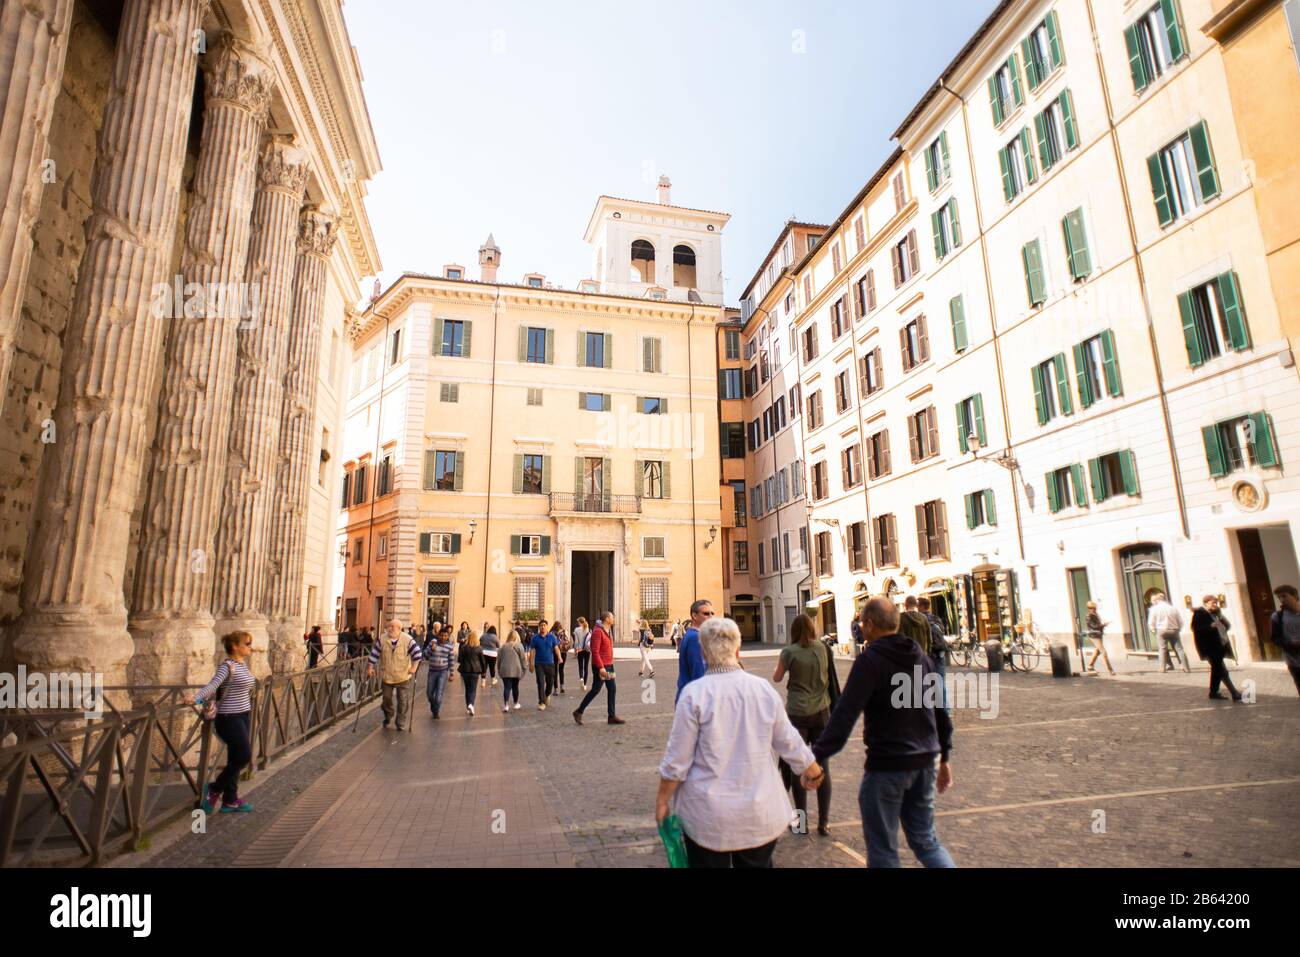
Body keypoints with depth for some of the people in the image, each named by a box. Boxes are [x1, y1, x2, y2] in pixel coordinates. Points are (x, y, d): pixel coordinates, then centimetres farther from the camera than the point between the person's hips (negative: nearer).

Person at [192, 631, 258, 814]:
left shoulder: (243, 664, 8)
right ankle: (214, 790, 13)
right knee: (244, 756, -6)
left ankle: (230, 800, 22)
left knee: (236, 758, 13)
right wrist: (196, 698, -43)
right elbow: (213, 685, -30)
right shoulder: (228, 666, -17)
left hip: (244, 715, 8)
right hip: (230, 718, -8)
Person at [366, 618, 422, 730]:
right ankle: (388, 717, 41)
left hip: (403, 676, -3)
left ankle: (400, 722, 17)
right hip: (387, 676, 3)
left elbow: (417, 653, -11)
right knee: (386, 698, 16)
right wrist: (370, 668, 1)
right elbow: (374, 654, 0)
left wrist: (414, 667, -13)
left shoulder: (408, 640, -15)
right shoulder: (382, 640, -7)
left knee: (403, 701, 2)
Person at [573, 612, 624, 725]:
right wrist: (601, 667, -24)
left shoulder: (606, 631, 13)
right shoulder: (598, 631, -16)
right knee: (595, 690, -2)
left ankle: (612, 716, 10)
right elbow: (595, 651, -21)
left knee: (612, 690, 6)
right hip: (600, 666, -9)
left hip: (608, 665, 9)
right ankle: (579, 712, 12)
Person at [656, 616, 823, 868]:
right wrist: (813, 770, 26)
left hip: (708, 817, -3)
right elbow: (788, 742, 7)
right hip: (761, 815, 3)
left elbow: (676, 760, -11)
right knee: (758, 863, 20)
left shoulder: (694, 693, -15)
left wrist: (662, 799, 4)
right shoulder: (764, 689, -5)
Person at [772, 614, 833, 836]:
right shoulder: (824, 649, -2)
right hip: (821, 711, 3)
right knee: (822, 766, 9)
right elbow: (829, 675, 10)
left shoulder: (789, 651, -10)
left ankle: (802, 821, 15)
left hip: (797, 713, -3)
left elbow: (777, 678, 3)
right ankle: (823, 821, 15)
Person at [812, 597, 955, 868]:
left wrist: (817, 757, -22)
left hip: (887, 765, -7)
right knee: (925, 840, 21)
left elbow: (845, 715, -23)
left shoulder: (870, 660, -16)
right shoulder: (920, 655, 6)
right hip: (924, 762, 7)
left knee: (883, 850, 9)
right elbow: (940, 711, 12)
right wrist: (944, 757, 21)